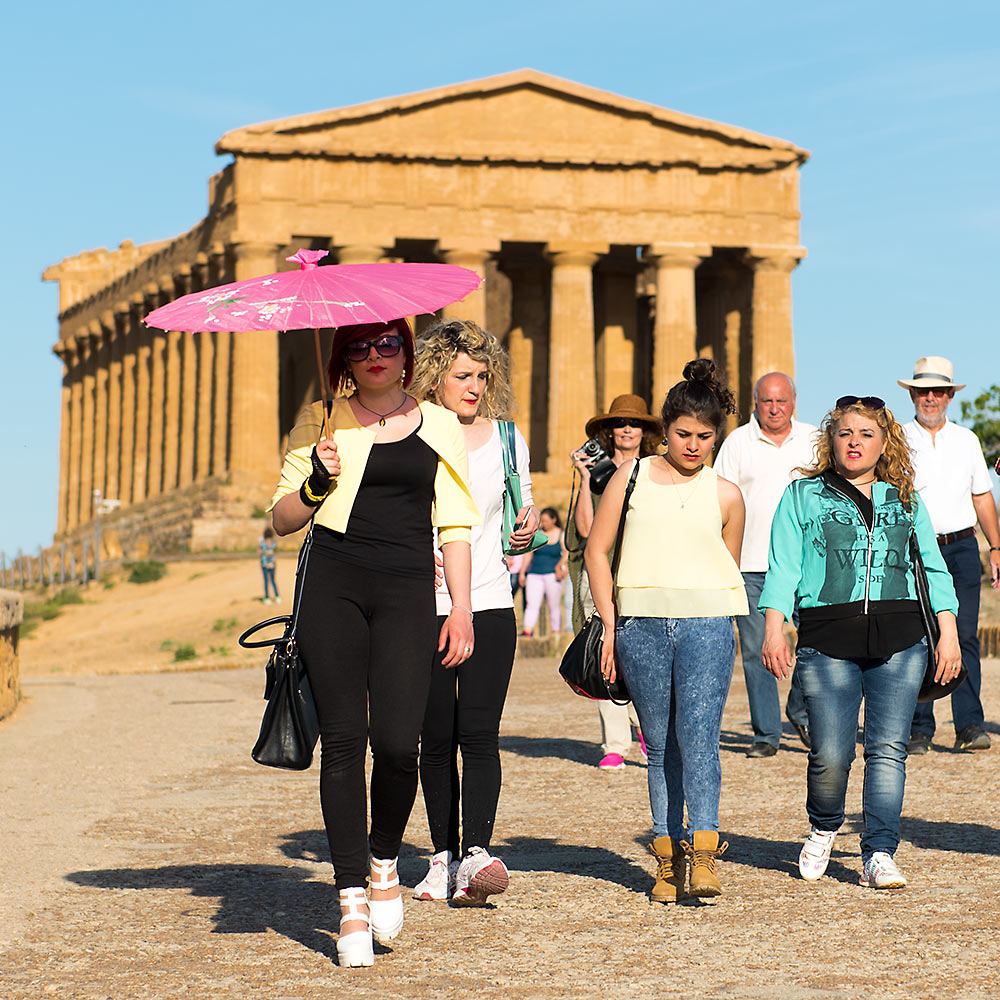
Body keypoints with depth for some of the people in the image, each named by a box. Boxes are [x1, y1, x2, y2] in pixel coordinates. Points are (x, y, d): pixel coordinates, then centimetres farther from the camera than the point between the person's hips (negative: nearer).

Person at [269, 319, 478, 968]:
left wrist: (461, 606, 4)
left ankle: (385, 864, 15)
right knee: (344, 739, -5)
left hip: (406, 594, 0)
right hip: (333, 587, 1)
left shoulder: (438, 425, 13)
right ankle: (352, 899, 4)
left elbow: (455, 524, 13)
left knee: (396, 743, -14)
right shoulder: (321, 425, 12)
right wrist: (316, 486, -7)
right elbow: (282, 519, 13)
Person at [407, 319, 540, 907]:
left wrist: (528, 528, -4)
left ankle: (477, 850, -18)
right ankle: (444, 856, 11)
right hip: (424, 608, -1)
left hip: (489, 605, 1)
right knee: (436, 738, 2)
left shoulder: (507, 440, 9)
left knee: (479, 732, -11)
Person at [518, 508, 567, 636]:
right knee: (532, 603, -10)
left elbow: (567, 554, -3)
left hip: (552, 574, -2)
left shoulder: (561, 535, 5)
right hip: (535, 573, 2)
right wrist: (522, 572, 9)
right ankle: (527, 631, -18)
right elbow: (528, 554, 13)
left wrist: (559, 566, -19)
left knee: (554, 606, 0)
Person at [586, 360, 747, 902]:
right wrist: (611, 624, 5)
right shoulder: (632, 476, 9)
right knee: (660, 744, 5)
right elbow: (597, 550, 10)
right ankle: (667, 859, 11)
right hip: (640, 626, 1)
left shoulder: (725, 495, 9)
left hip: (705, 623, -1)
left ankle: (703, 855, -17)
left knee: (699, 736, -13)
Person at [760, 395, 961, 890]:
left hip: (900, 643, 2)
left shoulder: (905, 501, 18)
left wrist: (948, 631, 7)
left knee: (888, 748, -7)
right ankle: (823, 829, 22)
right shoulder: (803, 496, 11)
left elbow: (933, 569, 17)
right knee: (830, 755, -7)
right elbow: (783, 569, 5)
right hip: (828, 640, -2)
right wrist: (773, 629, -7)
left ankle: (879, 854, -1)